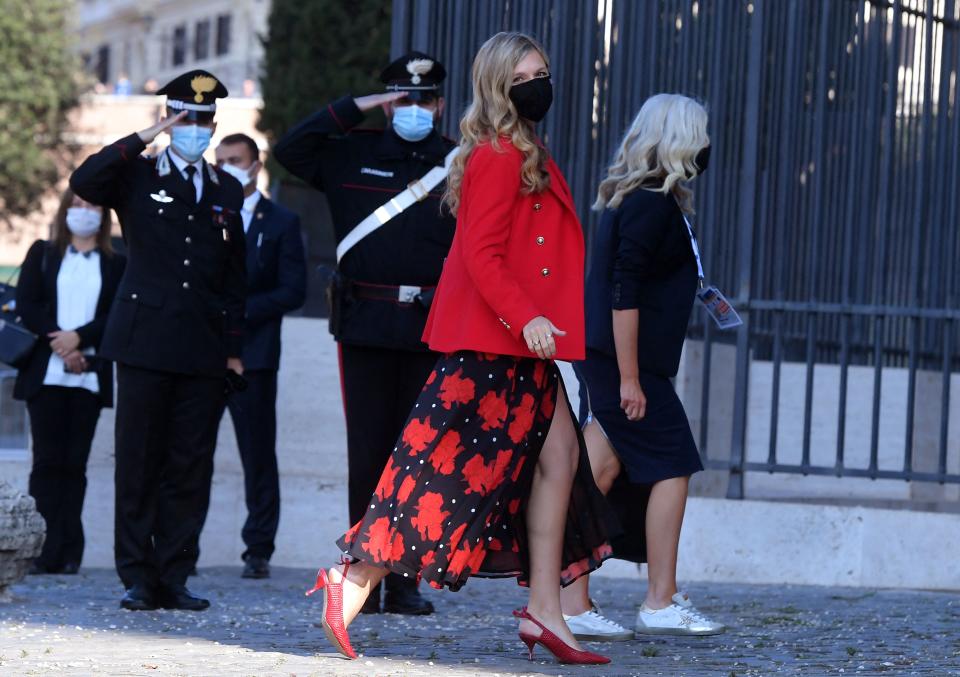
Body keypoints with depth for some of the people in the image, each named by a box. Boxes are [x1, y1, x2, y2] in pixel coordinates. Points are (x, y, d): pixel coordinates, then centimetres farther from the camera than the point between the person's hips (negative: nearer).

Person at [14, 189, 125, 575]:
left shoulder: (116, 264, 11)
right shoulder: (42, 254, 13)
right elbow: (26, 305, 3)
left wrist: (78, 338, -13)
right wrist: (59, 345, -9)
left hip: (89, 375, 0)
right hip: (45, 374, 0)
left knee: (75, 462, -1)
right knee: (48, 460, -5)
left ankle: (66, 554, -1)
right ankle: (57, 548, -6)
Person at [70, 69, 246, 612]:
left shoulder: (227, 190, 15)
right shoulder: (137, 175, 6)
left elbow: (235, 275, 16)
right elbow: (84, 183, -16)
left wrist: (234, 345, 11)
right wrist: (142, 139, -16)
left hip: (205, 348, 3)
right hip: (146, 341, -3)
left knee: (190, 466, 2)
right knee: (139, 462, -2)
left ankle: (174, 577, 6)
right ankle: (138, 579, 2)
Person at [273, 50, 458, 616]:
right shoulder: (353, 155, 10)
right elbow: (289, 152, 3)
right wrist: (353, 109, -1)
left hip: (431, 329, 0)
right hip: (367, 327, 0)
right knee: (368, 454, 1)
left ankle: (404, 580, 7)